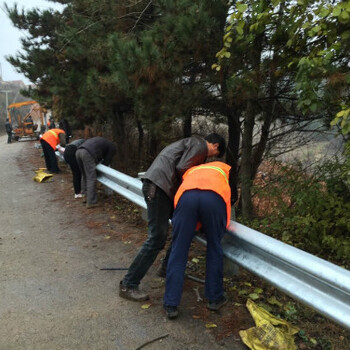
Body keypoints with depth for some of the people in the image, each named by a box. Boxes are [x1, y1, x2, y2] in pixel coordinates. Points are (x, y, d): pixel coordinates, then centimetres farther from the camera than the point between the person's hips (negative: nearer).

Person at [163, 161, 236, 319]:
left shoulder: (190, 171, 42)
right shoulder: (225, 168, 39)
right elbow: (232, 196, 31)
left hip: (186, 196, 1)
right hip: (214, 198, -1)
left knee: (178, 252, 10)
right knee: (214, 249, 17)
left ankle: (171, 304, 15)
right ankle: (215, 298, 28)